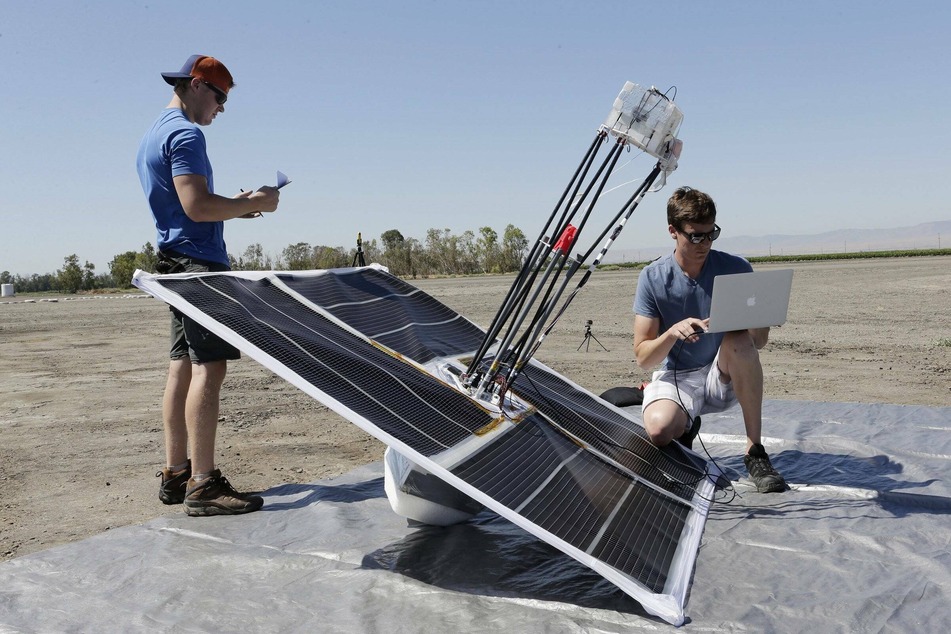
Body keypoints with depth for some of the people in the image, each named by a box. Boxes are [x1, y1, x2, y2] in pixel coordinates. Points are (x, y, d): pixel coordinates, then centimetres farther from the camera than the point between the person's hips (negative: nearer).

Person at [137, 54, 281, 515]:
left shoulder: (152, 135, 23)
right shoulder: (185, 134, -10)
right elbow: (197, 206, -21)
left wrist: (235, 205, 18)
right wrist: (252, 204, -9)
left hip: (174, 261, 11)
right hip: (198, 260, -10)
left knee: (182, 367, 10)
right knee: (208, 367, -12)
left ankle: (175, 475, 14)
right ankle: (202, 485, -12)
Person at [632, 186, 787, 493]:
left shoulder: (735, 268, -6)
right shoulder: (653, 277, -8)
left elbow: (759, 343, -2)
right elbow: (643, 357, -9)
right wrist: (673, 332, -29)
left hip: (725, 378, 1)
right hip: (676, 377, -1)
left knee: (739, 339, -33)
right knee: (659, 429, -33)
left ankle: (755, 452, -23)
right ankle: (687, 425, 8)